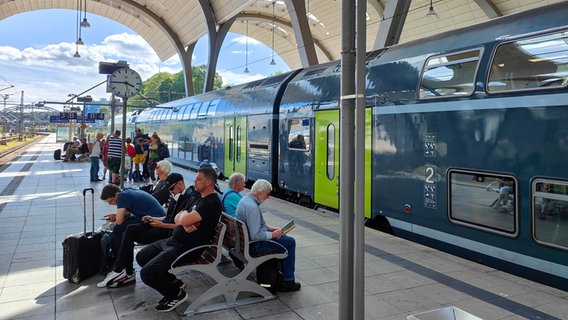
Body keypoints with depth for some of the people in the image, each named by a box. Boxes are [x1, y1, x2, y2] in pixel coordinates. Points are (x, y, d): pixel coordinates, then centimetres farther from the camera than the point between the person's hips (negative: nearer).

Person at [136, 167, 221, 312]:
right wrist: (184, 222, -13)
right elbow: (177, 219, 11)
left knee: (146, 273, -18)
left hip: (187, 248, -11)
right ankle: (174, 282, 22)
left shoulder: (212, 203, -20)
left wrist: (184, 215, -6)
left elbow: (185, 220, -30)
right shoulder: (200, 198, 13)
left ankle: (177, 294, 5)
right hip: (174, 240, 11)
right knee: (141, 257, 15)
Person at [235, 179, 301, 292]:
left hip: (245, 239, 10)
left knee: (283, 237, 22)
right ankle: (288, 281, 3)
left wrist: (271, 228, 11)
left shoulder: (245, 199, 5)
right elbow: (256, 236, -30)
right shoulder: (252, 207, -27)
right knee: (290, 242, -4)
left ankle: (279, 272, 31)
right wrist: (274, 234, -16)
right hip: (253, 245, -10)